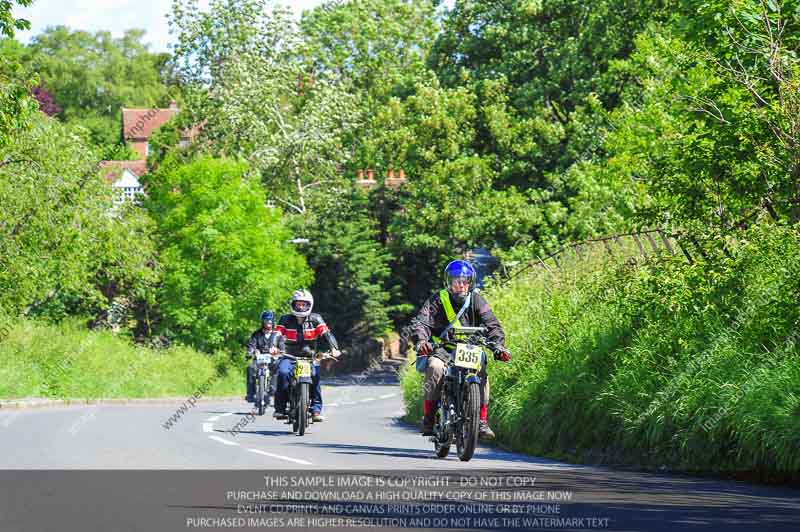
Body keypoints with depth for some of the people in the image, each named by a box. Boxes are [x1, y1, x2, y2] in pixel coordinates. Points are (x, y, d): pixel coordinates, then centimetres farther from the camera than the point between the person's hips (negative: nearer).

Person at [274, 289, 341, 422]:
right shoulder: (286, 319, 3)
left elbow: (326, 333, -11)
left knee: (315, 374, -30)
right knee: (283, 372, -30)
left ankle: (316, 409, -23)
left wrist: (334, 348, -29)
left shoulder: (315, 319, 2)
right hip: (290, 356, 0)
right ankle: (280, 408, -23)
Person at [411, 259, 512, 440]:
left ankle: (482, 421, -15)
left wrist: (499, 345, -22)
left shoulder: (476, 300, 6)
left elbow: (492, 324, -3)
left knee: (481, 373, -25)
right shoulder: (438, 300, 0)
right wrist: (421, 340, -34)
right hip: (442, 349, -2)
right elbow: (420, 322, -12)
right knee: (435, 367, -32)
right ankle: (428, 418, -25)